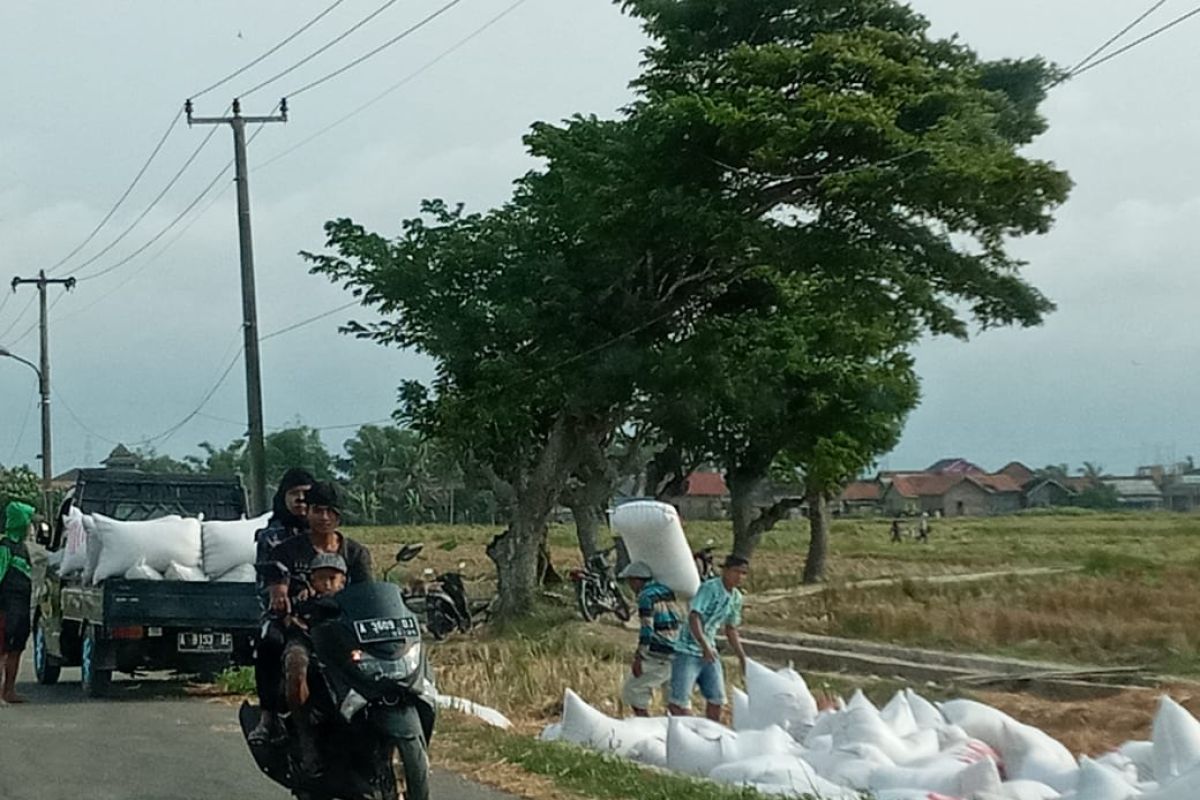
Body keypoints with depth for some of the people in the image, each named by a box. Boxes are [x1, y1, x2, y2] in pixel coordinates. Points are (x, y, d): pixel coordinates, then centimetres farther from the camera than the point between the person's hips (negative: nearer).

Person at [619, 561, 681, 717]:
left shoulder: (646, 596, -10)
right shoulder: (667, 591, 14)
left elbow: (647, 629, -17)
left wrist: (638, 658, -14)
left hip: (658, 655, -8)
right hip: (676, 651, 8)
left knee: (633, 691, 2)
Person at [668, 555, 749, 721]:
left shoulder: (736, 598, 9)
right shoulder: (709, 588, -16)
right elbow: (693, 616, -25)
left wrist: (742, 658, 19)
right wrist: (704, 646, -36)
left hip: (710, 652, 8)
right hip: (688, 650, -8)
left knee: (717, 700, 7)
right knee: (680, 700, -11)